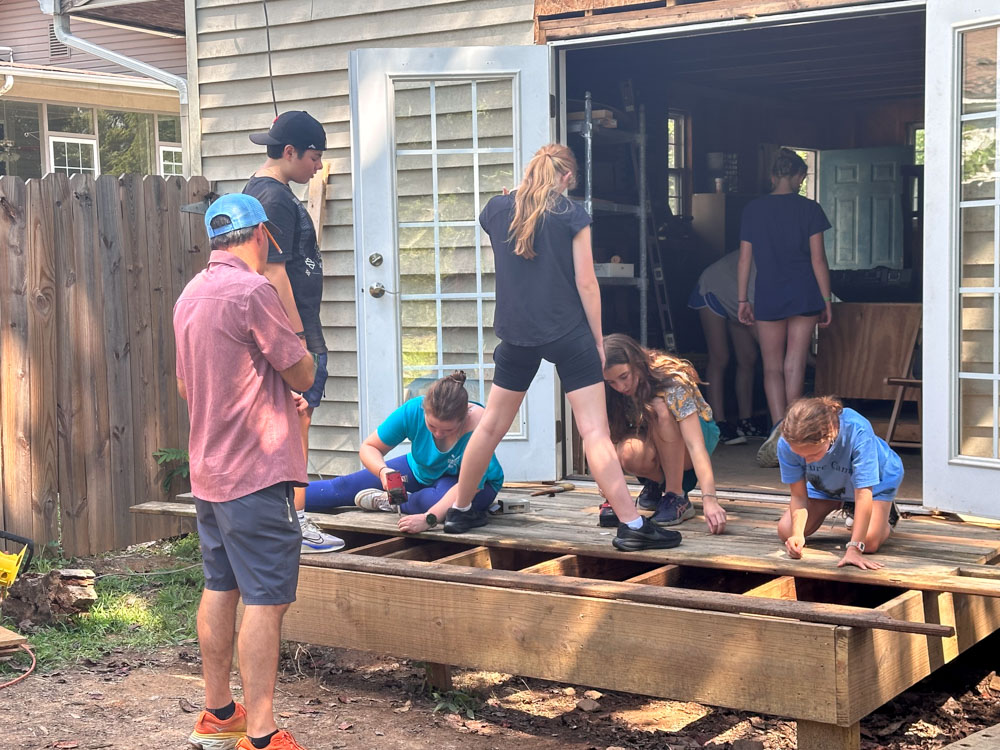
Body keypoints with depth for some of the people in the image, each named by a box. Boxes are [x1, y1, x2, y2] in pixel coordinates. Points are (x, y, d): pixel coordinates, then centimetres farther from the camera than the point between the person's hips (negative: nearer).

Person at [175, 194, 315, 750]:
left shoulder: (190, 295, 12)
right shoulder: (253, 291, -16)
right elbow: (303, 375, -12)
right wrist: (296, 343, 10)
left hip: (209, 469, 9)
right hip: (257, 472, -9)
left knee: (221, 590, 15)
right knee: (265, 600, -7)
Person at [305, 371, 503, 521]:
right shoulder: (413, 411, -29)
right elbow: (369, 447, -17)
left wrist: (430, 517, -55)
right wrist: (382, 471, -41)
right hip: (421, 470, 4)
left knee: (438, 499, -38)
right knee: (344, 487, -1)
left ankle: (388, 503, -10)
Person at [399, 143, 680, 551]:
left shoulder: (497, 208, 5)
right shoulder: (571, 214, -5)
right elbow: (586, 283, -7)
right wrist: (598, 340, -1)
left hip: (517, 334, 4)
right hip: (569, 333, -4)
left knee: (492, 425, 17)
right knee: (594, 430, -7)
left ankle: (458, 510, 28)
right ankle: (631, 525, -11)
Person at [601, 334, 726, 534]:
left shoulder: (672, 382, -31)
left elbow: (695, 446, -40)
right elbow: (611, 437, -14)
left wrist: (709, 499, -50)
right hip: (655, 444, 3)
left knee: (660, 411, -36)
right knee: (630, 453, -35)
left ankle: (676, 497, -26)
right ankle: (655, 485, 0)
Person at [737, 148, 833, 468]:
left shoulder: (753, 209, 4)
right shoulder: (809, 208, -2)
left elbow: (745, 258, 5)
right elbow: (818, 258, -3)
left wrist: (742, 300, 11)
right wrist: (826, 300, 3)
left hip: (768, 296, 1)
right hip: (804, 295, -1)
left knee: (772, 367, 6)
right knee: (795, 364, 1)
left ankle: (779, 427, -8)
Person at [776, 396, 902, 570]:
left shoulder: (857, 432, -45)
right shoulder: (787, 443, -34)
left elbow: (863, 494, -44)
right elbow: (799, 496, -22)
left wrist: (854, 549, -49)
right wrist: (797, 535, -39)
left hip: (875, 479, -4)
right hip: (824, 484, 4)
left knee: (869, 543, -25)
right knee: (786, 532, -6)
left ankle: (887, 514, 13)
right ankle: (844, 505, 21)